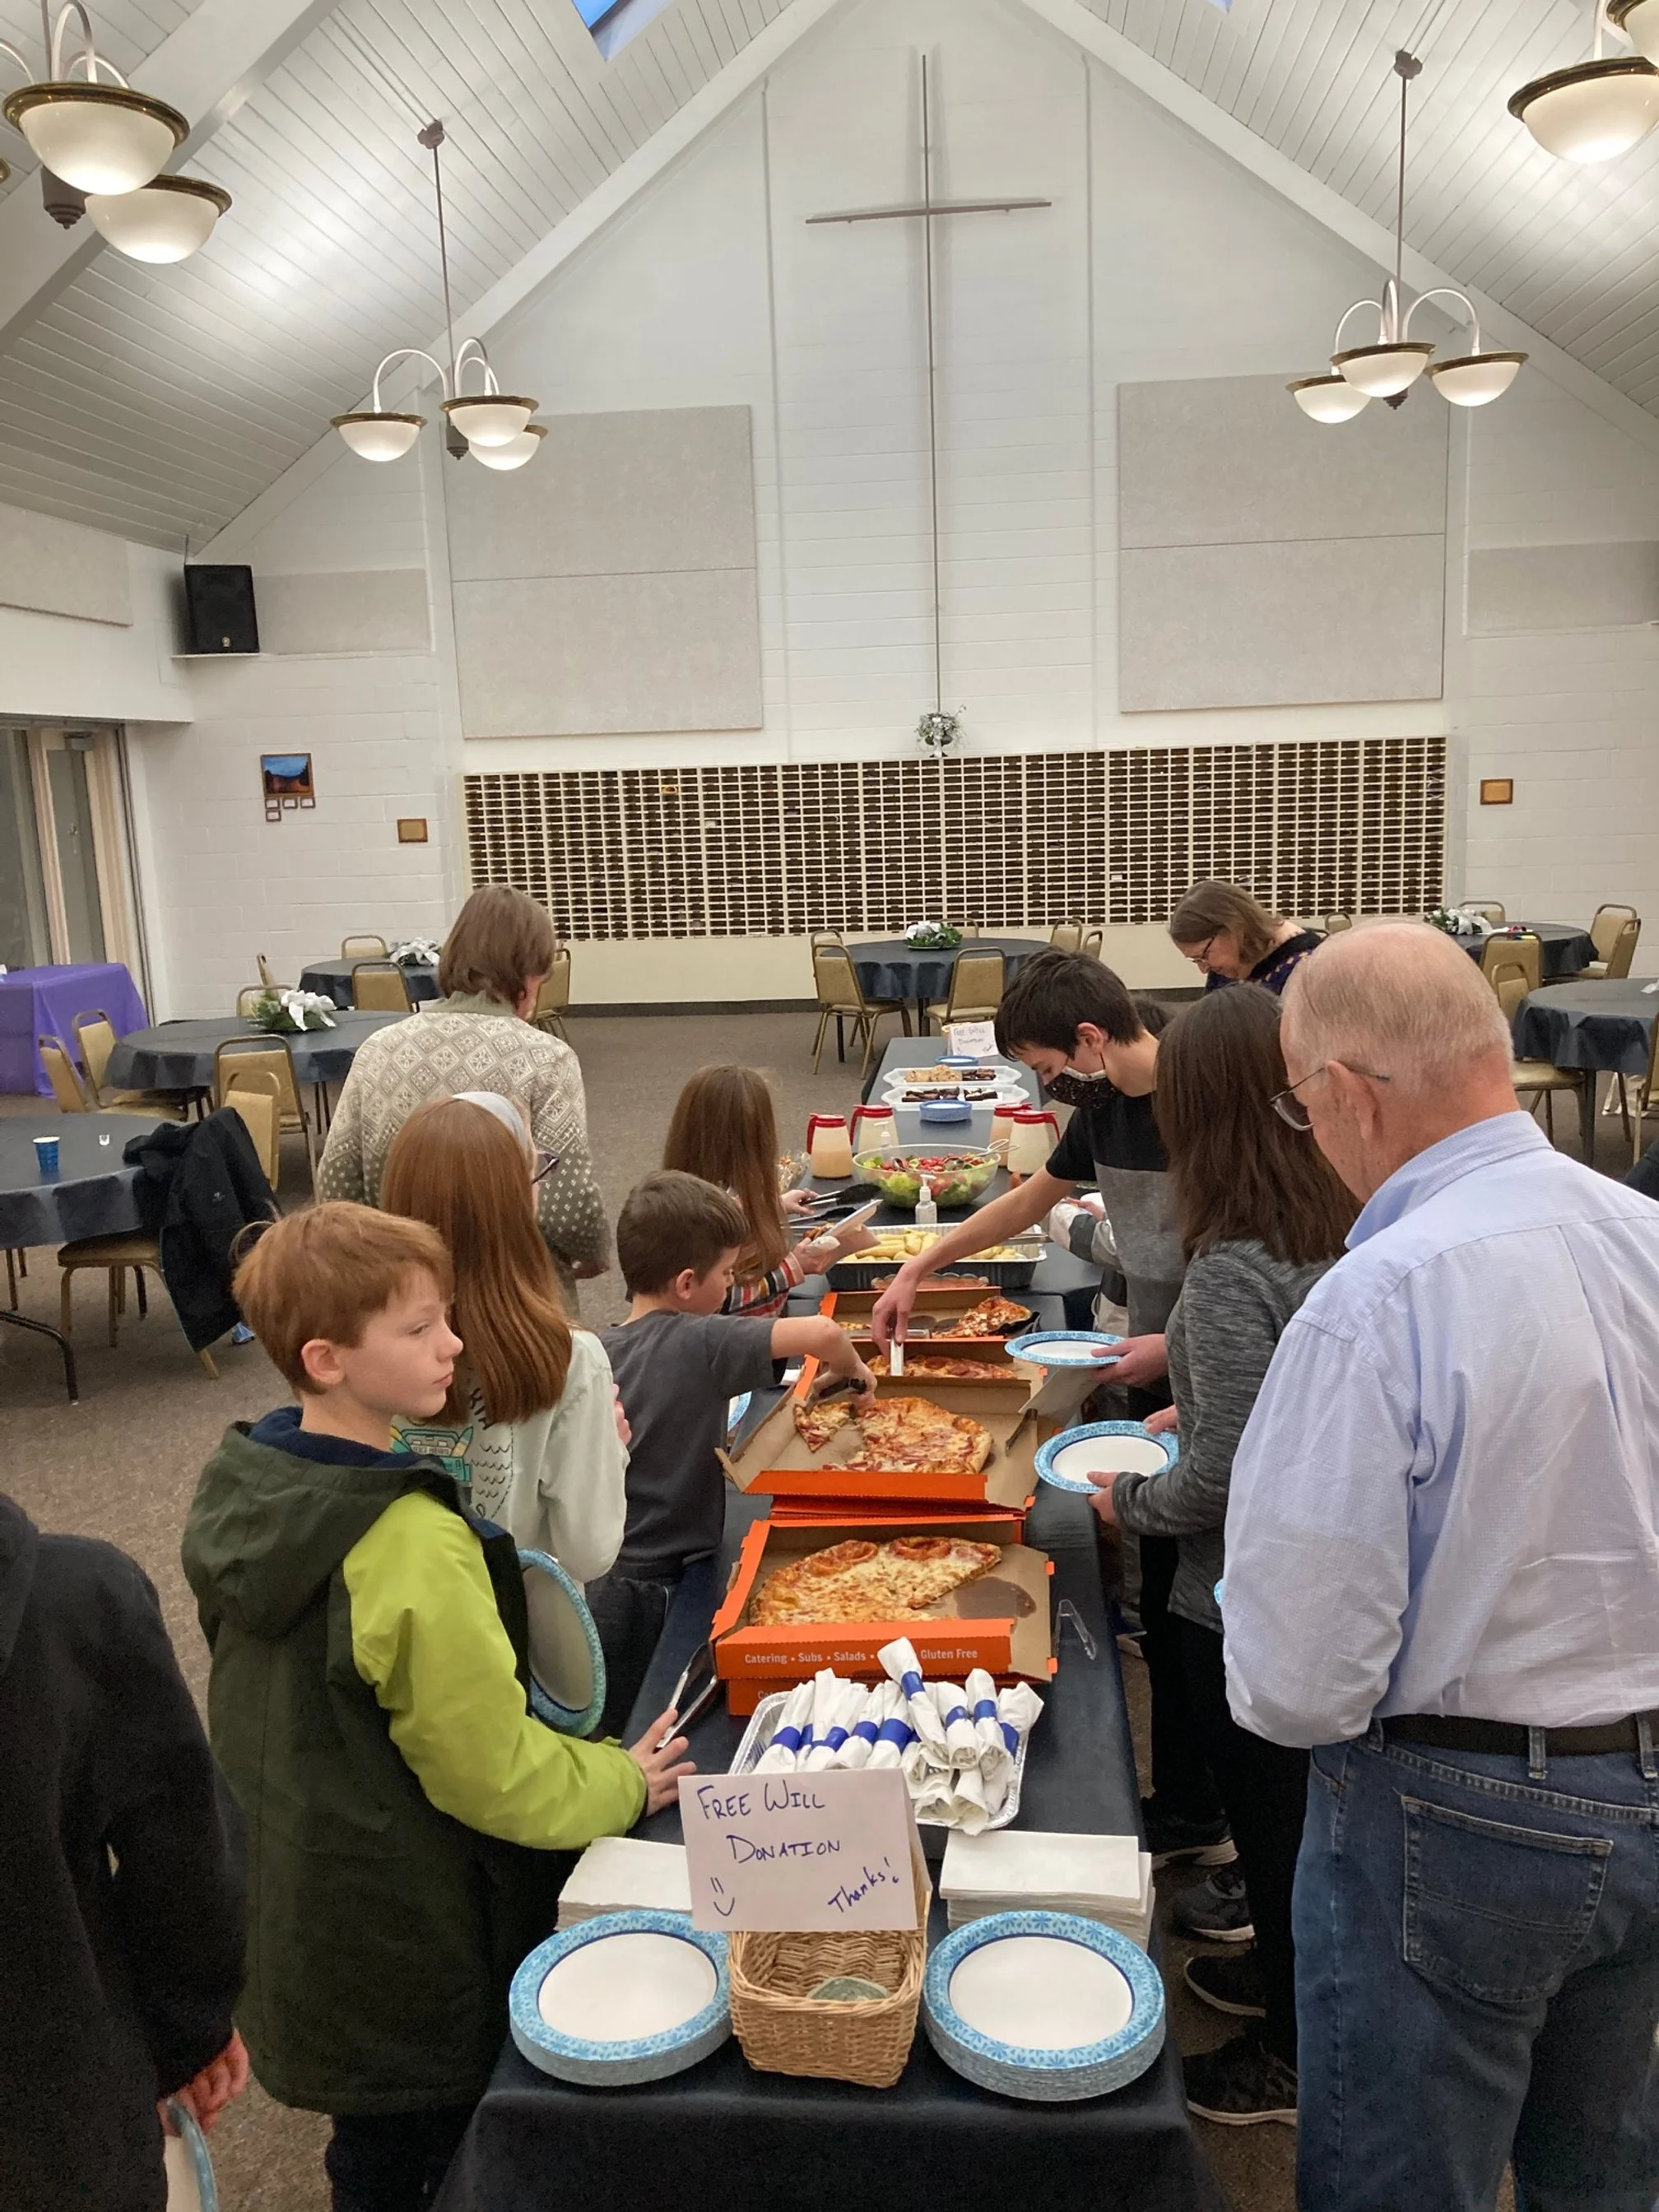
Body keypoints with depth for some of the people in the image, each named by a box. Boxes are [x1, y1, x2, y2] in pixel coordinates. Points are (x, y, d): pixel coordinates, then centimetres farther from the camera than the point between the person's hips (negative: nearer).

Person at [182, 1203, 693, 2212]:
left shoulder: (236, 1488, -7)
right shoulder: (411, 1546, -33)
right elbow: (493, 1769, -23)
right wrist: (623, 1783, -6)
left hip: (284, 1894, 7)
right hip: (401, 1934, -7)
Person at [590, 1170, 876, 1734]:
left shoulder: (598, 1350, -1)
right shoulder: (700, 1343, -19)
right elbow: (822, 1333, -27)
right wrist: (852, 1370, -6)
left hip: (597, 1576, 6)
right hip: (659, 1581, -6)